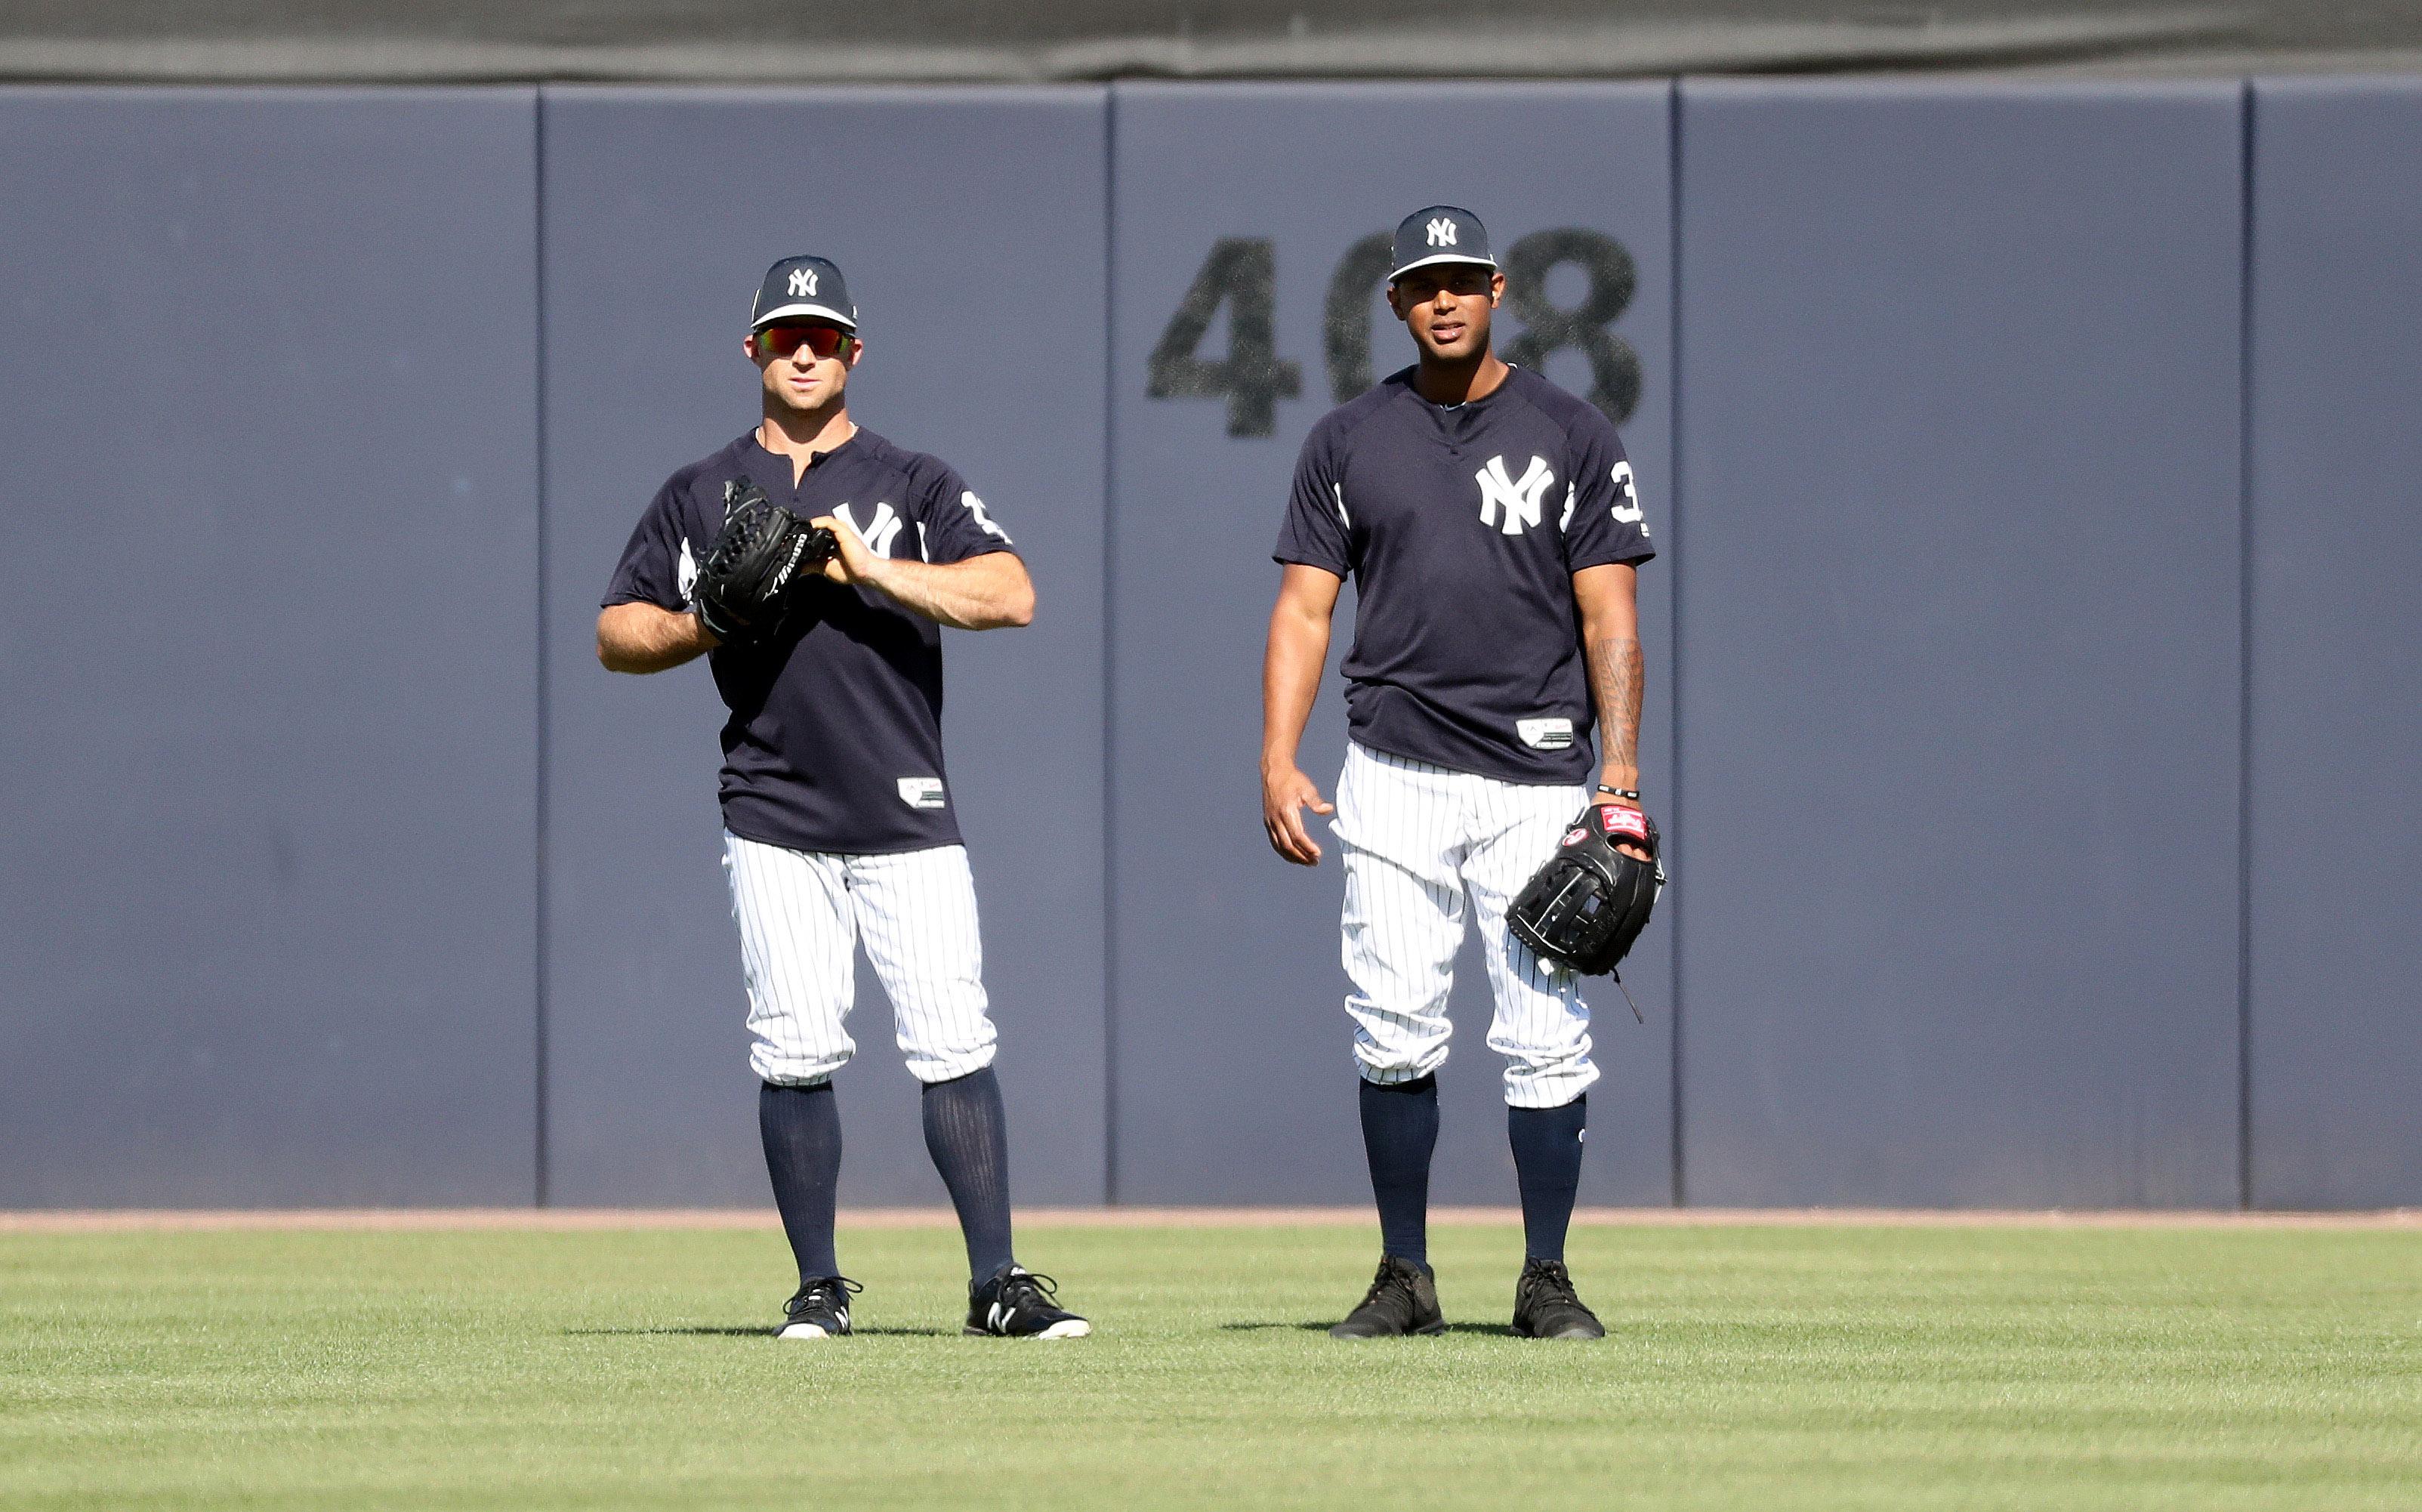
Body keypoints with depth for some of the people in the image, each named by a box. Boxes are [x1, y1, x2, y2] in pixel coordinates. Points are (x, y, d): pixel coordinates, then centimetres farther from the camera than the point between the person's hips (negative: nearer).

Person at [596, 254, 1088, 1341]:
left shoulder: (914, 484, 9)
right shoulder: (698, 496, 14)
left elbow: (1012, 595, -5)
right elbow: (616, 635, 14)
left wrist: (878, 573, -14)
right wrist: (702, 628, -6)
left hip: (909, 819, -1)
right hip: (774, 822, 1)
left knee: (953, 1046, -7)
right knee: (796, 1055, -2)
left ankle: (997, 1282, -5)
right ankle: (818, 1286, 8)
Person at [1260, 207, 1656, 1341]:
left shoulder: (1573, 438, 4)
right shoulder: (1348, 441, 9)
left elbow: (1609, 617, 0)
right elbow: (1303, 610, 8)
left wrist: (1620, 771, -10)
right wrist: (1277, 761, -4)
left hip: (1539, 780, -1)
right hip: (1396, 774, 1)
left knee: (1546, 1036, -4)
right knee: (1393, 1032, -2)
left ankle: (1546, 1280, 5)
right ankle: (1404, 1278, 7)